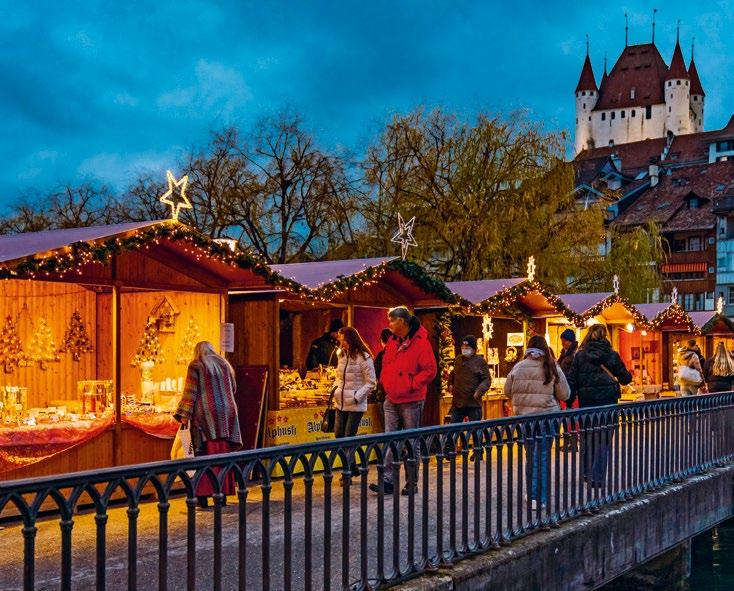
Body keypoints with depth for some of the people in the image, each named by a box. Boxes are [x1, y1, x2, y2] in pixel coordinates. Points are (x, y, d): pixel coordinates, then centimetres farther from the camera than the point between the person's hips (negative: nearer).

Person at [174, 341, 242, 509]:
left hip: (206, 414, -4)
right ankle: (223, 492, 9)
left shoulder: (195, 366, 0)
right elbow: (233, 388, 22)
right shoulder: (225, 365, 14)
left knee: (204, 454, -4)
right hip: (227, 413, 4)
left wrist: (184, 415, -8)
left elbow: (190, 392, -8)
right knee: (223, 454, 8)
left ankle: (203, 496, -7)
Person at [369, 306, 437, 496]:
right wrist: (385, 381, 7)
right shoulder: (392, 341, 10)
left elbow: (430, 371, -15)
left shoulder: (421, 343, -12)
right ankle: (387, 480, 3)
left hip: (411, 401, -6)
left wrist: (411, 385, -16)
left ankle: (412, 483, 14)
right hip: (391, 400, 6)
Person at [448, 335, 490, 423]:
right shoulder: (458, 360, 12)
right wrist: (450, 384, 12)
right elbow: (452, 374, 28)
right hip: (457, 402, 4)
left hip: (473, 403, -4)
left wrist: (479, 391, -19)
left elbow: (486, 380, -5)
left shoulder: (480, 362, -3)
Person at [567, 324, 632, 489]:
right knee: (603, 440, 4)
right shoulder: (612, 355, -1)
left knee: (587, 438, 15)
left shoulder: (580, 355, 0)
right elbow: (625, 378, 4)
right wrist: (628, 375, 27)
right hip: (608, 401, -1)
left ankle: (587, 473, 22)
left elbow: (572, 381, -3)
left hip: (586, 402, 1)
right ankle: (597, 478, 3)